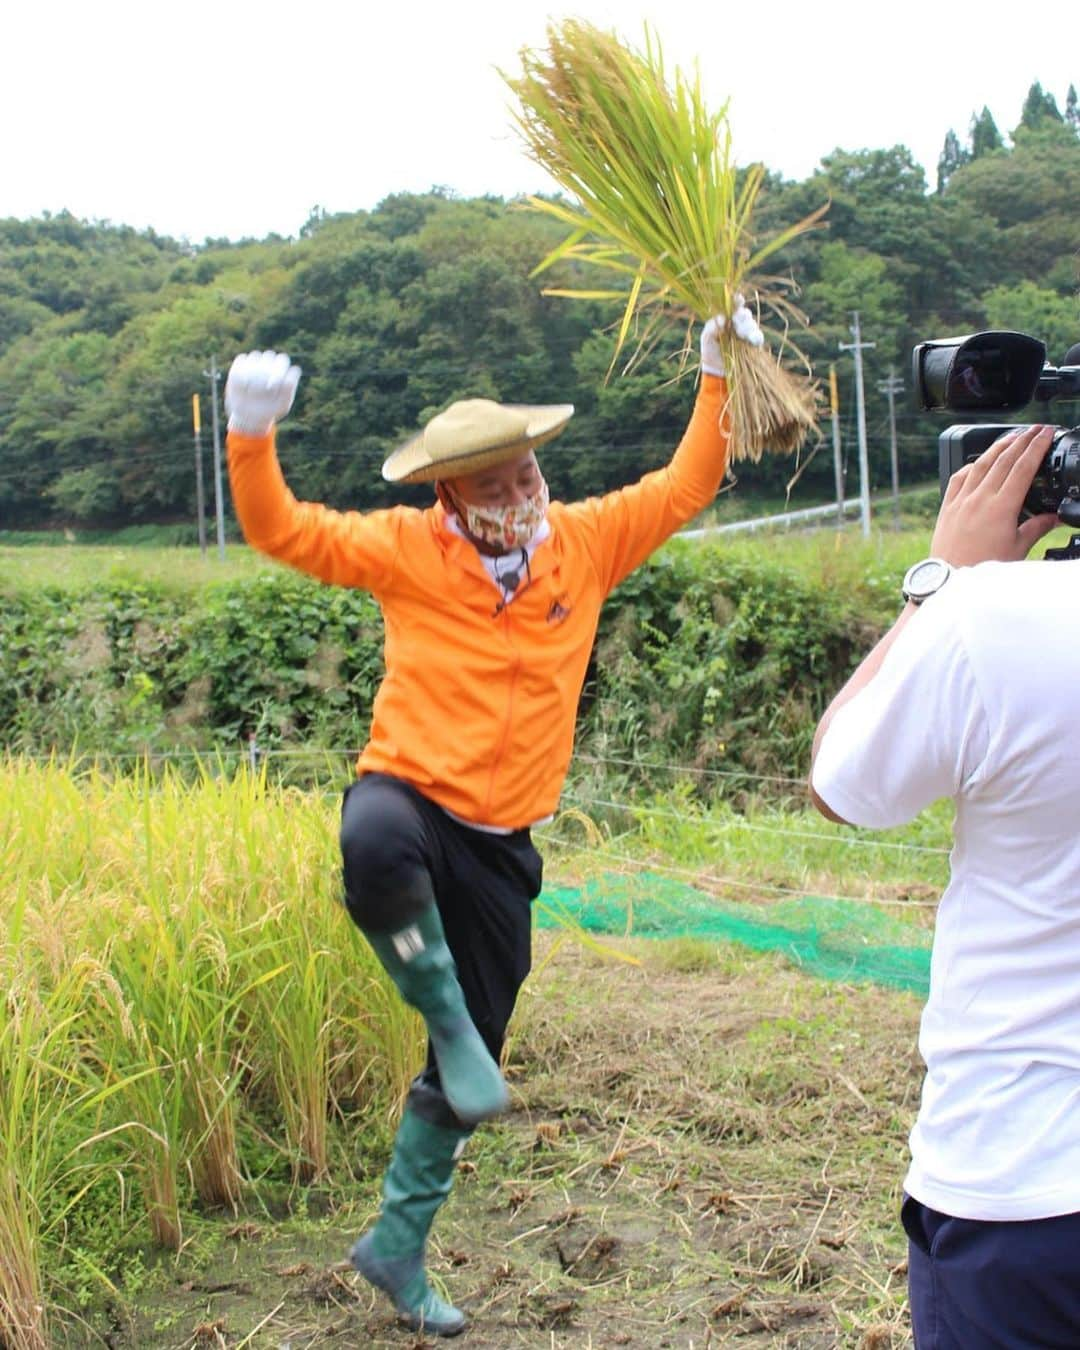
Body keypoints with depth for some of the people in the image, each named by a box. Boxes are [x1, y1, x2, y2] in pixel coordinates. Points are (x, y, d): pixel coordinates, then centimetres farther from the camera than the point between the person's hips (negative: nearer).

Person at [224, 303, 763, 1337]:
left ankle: (397, 1244, 30)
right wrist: (252, 436, -21)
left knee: (463, 1074, 11)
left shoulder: (585, 542, 4)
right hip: (408, 795, -3)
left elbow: (685, 486, 11)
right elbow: (281, 531, -5)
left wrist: (719, 376, 4)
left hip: (498, 845, 4)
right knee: (378, 844, -45)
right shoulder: (408, 550, -4)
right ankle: (451, 1023, -20)